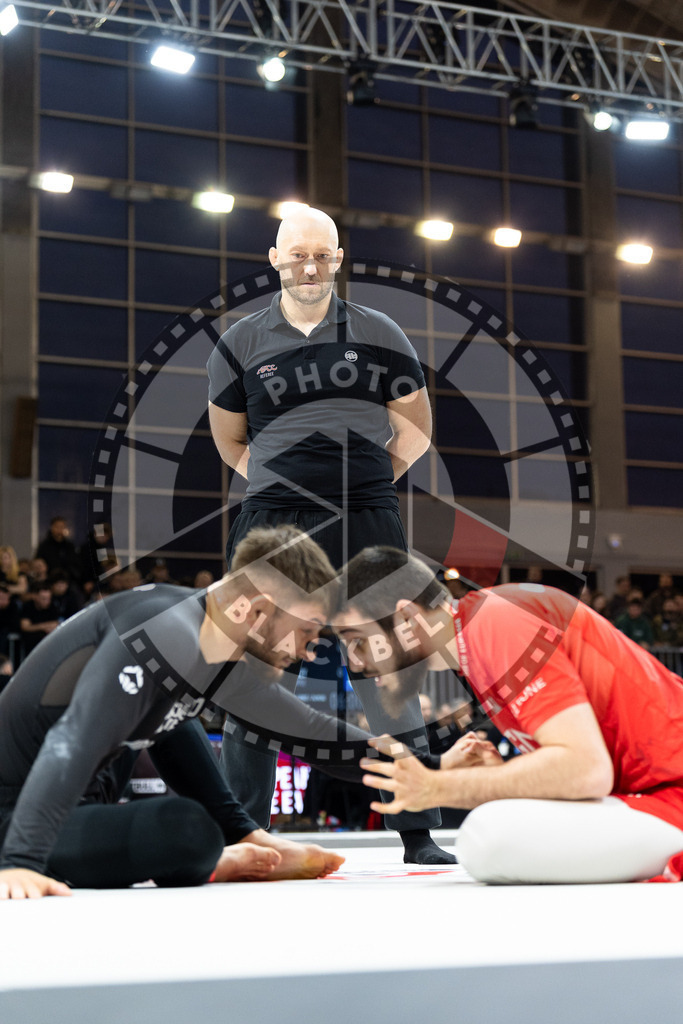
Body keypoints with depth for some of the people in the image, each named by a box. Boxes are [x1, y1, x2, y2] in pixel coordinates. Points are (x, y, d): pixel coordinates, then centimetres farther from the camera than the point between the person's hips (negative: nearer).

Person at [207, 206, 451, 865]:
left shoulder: (380, 337, 8)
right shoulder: (241, 345, 7)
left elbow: (415, 430, 16)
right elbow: (230, 442, 17)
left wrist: (362, 481, 9)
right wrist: (286, 485, 8)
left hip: (367, 527, 0)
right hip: (273, 526, 0)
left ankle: (418, 836, 8)